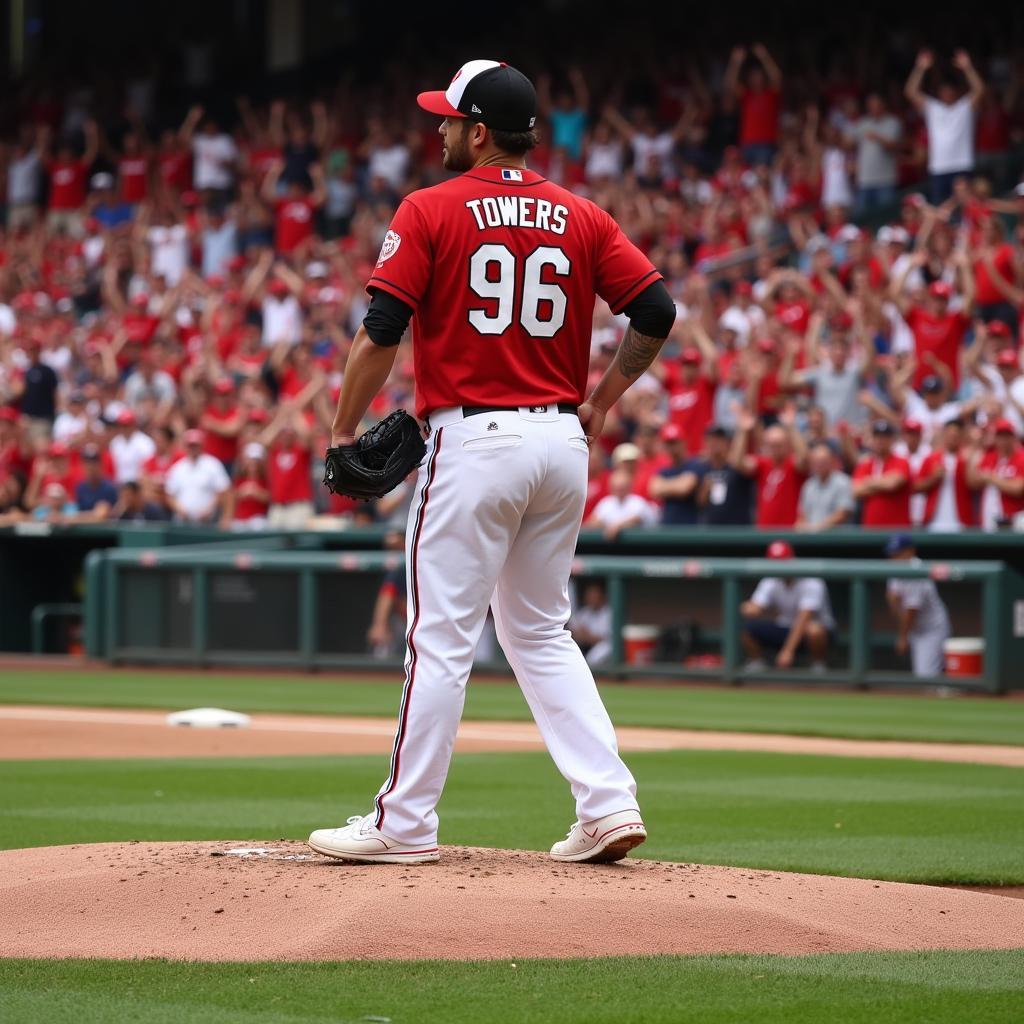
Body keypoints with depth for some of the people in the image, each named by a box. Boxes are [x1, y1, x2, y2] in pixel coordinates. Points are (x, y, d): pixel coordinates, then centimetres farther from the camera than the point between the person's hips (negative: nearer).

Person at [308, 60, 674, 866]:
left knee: (443, 635, -2)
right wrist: (603, 399, 15)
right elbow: (657, 311, 2)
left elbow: (381, 331, -9)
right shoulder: (580, 218, 8)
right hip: (563, 441, 5)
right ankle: (608, 801, 6)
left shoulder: (431, 211, -4)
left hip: (474, 438, -5)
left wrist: (343, 435, 1)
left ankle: (406, 823, 2)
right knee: (541, 633, 16)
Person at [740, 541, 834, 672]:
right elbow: (753, 609, -16)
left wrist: (788, 651, -38)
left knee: (813, 629, -41)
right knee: (748, 625, -18)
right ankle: (756, 664, 3)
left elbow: (803, 619, -30)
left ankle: (818, 666, -14)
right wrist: (749, 610, -43)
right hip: (784, 629, 4)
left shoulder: (811, 583, -22)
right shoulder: (770, 583, -4)